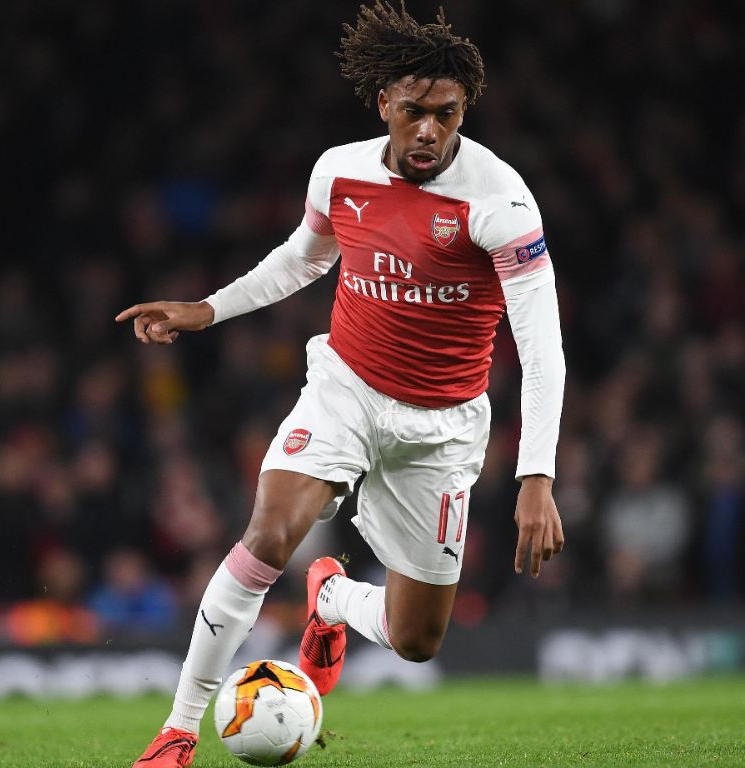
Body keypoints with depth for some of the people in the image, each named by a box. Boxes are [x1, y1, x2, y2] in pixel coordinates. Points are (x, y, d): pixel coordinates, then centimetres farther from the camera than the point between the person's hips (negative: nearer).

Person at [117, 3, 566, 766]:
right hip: (345, 386, 1)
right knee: (268, 536, -26)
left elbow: (541, 344, -23)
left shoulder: (496, 197, -20)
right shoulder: (339, 171, -6)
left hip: (442, 421, -1)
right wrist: (206, 310, 13)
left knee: (415, 642, 5)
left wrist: (536, 479, -30)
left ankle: (332, 599, 42)